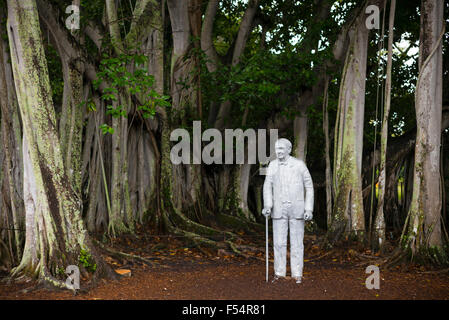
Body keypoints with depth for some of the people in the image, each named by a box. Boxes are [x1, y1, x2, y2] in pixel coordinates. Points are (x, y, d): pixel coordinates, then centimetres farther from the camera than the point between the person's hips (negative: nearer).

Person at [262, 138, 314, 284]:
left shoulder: (299, 164, -6)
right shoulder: (272, 165, 0)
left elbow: (309, 187, -2)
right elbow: (268, 187, -5)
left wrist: (309, 209, -10)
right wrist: (267, 206, -21)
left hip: (297, 210, -2)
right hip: (279, 210, 2)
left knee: (297, 242, 3)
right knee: (279, 242, 4)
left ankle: (297, 274, 13)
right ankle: (279, 272, 16)